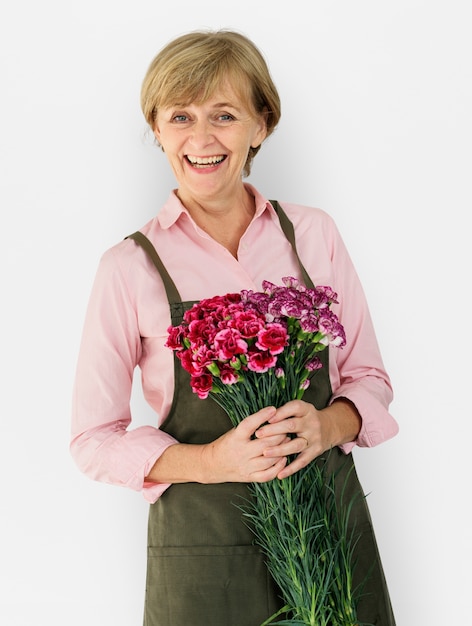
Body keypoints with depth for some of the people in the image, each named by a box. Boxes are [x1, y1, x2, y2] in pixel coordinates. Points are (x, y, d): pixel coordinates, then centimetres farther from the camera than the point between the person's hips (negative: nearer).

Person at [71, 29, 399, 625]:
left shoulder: (313, 234, 1)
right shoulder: (131, 266, -6)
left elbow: (369, 377, 8)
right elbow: (94, 438, -3)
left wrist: (328, 425, -14)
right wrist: (210, 461, -18)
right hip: (202, 545, -2)